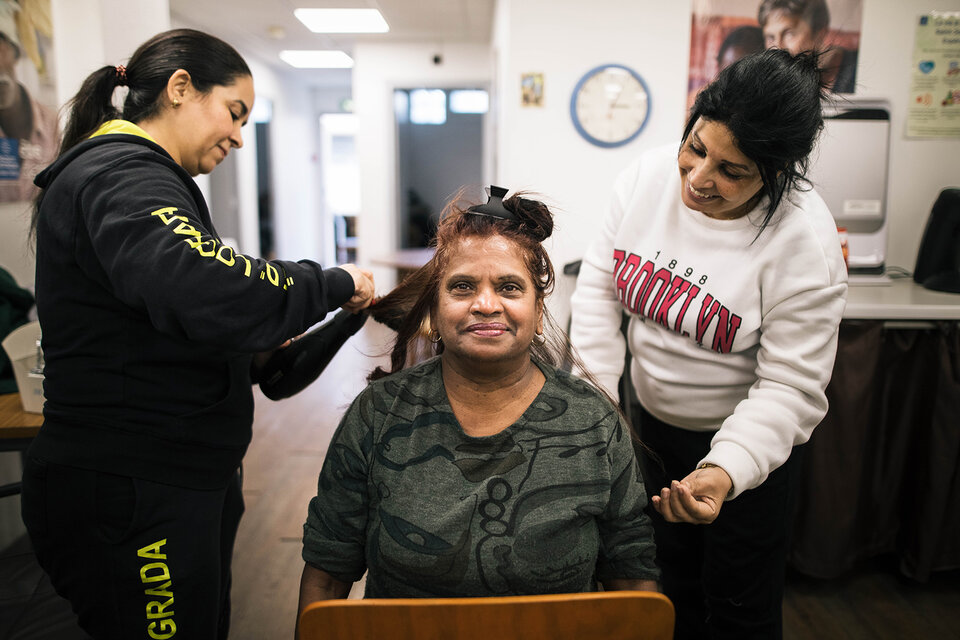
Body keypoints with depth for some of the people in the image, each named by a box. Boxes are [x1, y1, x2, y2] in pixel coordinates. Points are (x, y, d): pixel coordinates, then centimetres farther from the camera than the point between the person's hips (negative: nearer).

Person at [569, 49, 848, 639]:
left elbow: (792, 386, -22)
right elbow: (600, 283, -7)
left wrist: (727, 471, -37)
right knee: (673, 572, 24)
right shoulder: (648, 176, -14)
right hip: (653, 419, 4)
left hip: (747, 439, -4)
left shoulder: (804, 242, -26)